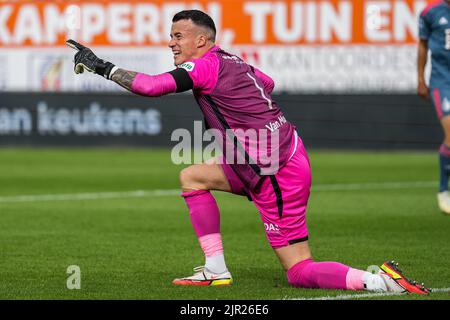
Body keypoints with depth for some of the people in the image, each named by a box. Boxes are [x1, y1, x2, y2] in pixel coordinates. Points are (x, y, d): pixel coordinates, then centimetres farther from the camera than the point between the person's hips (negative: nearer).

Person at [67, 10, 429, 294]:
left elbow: (151, 86, -22)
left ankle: (381, 280, -15)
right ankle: (216, 270, 13)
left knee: (300, 272, -6)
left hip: (278, 176, -9)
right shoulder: (233, 62, 14)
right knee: (192, 176, 18)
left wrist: (102, 67, -13)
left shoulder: (206, 65, -12)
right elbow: (267, 83, 34)